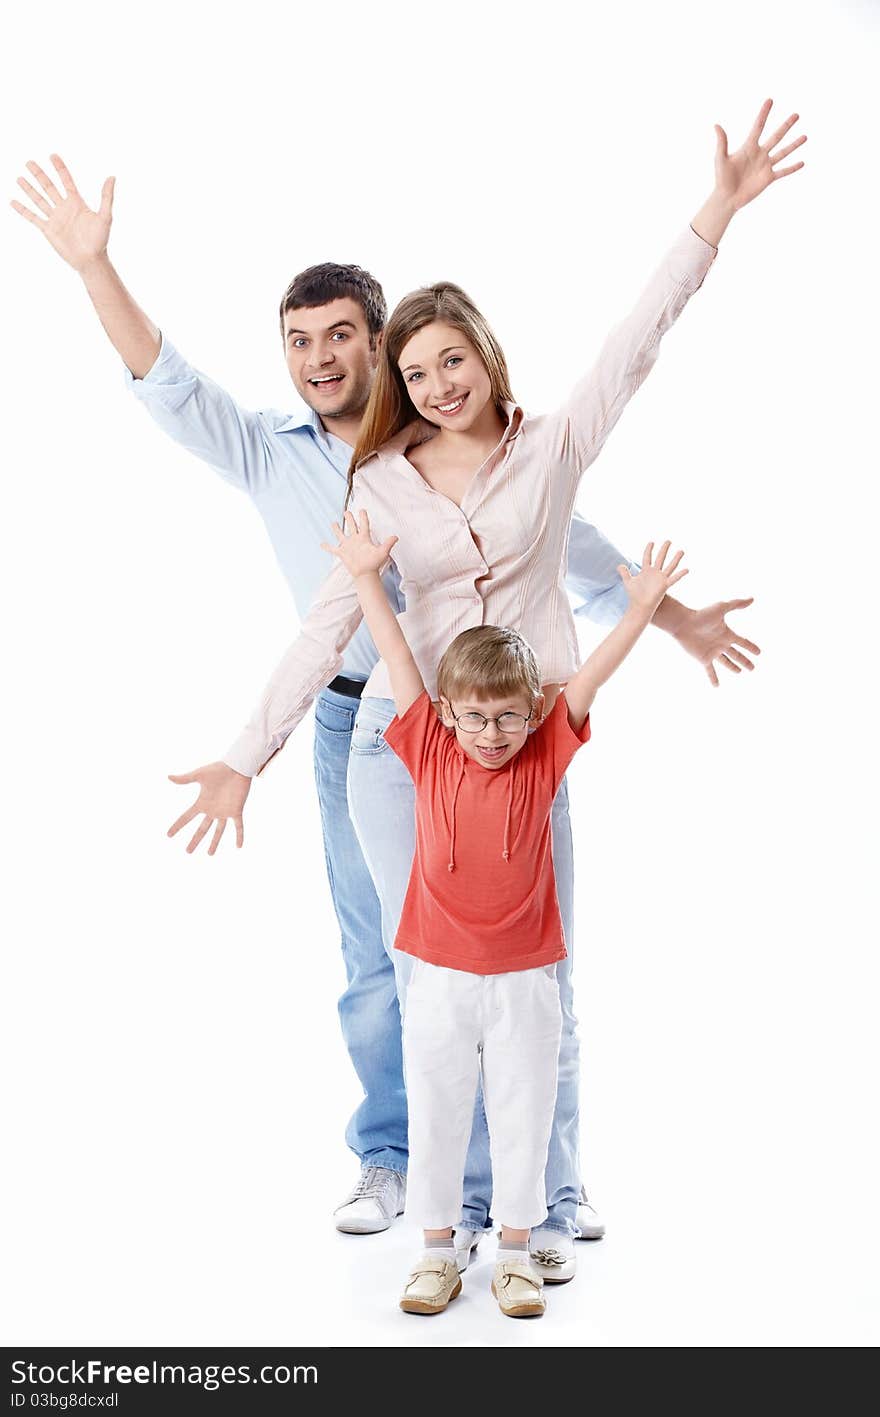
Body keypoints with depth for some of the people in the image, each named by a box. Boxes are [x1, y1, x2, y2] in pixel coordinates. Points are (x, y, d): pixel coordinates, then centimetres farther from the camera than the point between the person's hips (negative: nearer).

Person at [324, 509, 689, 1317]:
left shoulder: (544, 760, -2)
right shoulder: (429, 754, -3)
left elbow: (590, 676, -7)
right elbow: (397, 660, -3)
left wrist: (642, 609, -14)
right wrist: (366, 576, -2)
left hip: (524, 981, 0)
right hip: (441, 978, 0)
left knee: (523, 1115, 9)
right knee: (436, 1116, 10)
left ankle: (516, 1252, 25)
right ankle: (438, 1251, 26)